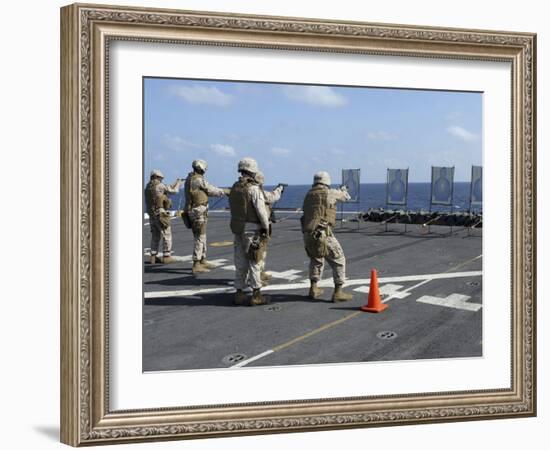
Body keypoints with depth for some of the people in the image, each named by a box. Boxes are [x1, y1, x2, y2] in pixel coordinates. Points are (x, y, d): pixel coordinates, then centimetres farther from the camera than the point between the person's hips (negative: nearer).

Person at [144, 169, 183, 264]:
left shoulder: (148, 187, 12)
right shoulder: (160, 185, -13)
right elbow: (174, 190, -4)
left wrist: (175, 183, 25)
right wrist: (178, 183, 16)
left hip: (152, 216, 7)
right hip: (161, 215, -7)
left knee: (155, 237, 15)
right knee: (167, 236, 3)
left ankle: (153, 257, 13)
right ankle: (166, 257, 2)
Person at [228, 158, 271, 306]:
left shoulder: (234, 188, 9)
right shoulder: (253, 188, -14)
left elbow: (233, 209, 10)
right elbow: (261, 210, -17)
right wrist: (266, 228, -7)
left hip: (236, 227, 7)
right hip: (252, 228, -7)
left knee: (240, 261, 12)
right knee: (255, 262, -1)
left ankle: (239, 294, 14)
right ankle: (256, 295, 1)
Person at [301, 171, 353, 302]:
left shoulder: (308, 195, 15)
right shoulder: (329, 193, -2)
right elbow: (345, 197, 17)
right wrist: (343, 190, 42)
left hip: (308, 235, 6)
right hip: (322, 234, -6)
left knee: (316, 259, 29)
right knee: (338, 260, 5)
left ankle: (313, 289, 26)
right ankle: (338, 292, 1)